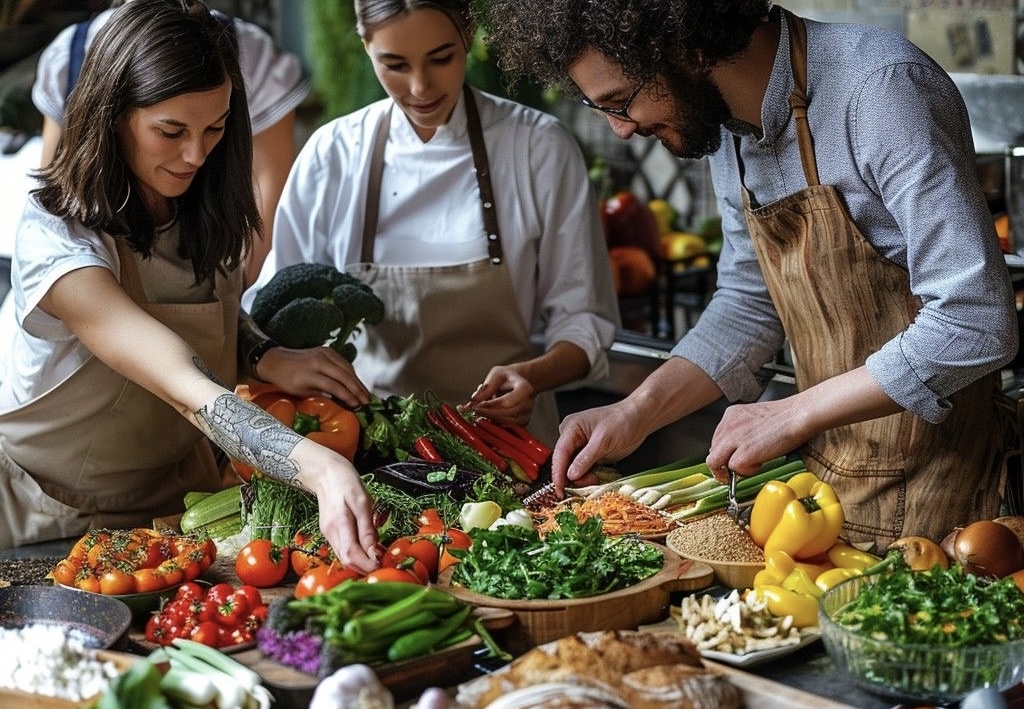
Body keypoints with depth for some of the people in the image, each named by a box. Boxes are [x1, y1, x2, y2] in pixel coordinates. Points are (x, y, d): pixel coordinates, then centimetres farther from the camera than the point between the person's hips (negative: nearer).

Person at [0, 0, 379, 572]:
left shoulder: (211, 220, -3)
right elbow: (188, 391, -37)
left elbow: (219, 372, 4)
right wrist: (319, 469, -51)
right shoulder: (57, 239, -25)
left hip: (171, 498, 5)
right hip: (52, 514, -4)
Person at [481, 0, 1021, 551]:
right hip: (827, 465, 7)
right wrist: (637, 413, -1)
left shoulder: (882, 91, -24)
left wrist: (792, 415, -21)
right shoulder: (724, 123, 1)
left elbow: (976, 324, -27)